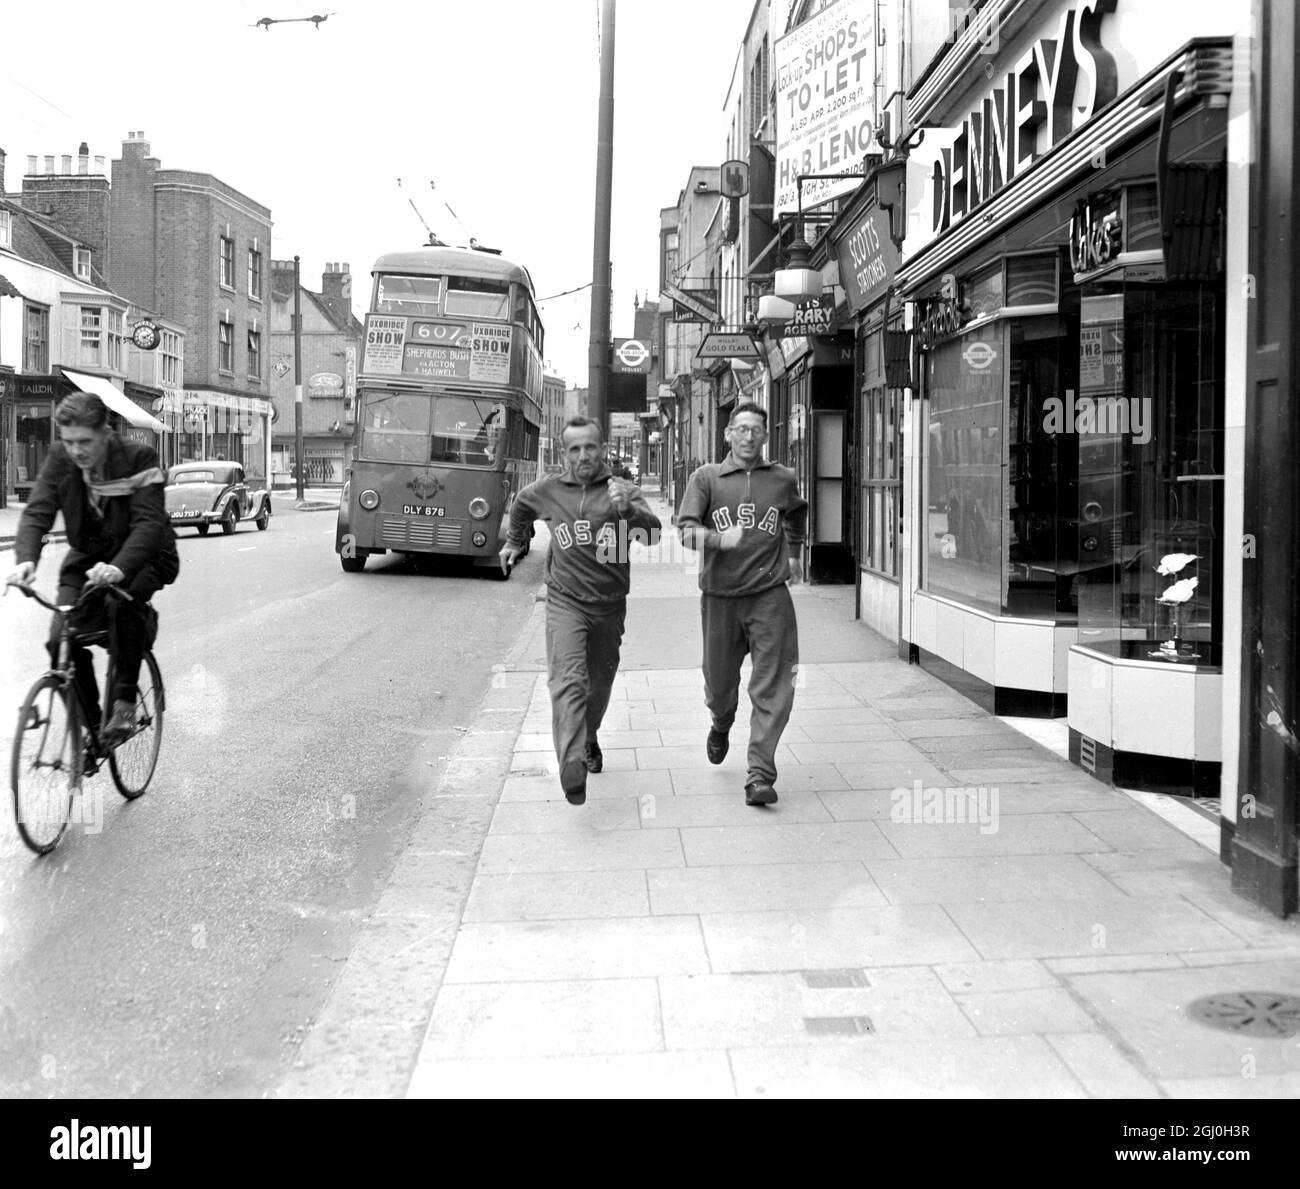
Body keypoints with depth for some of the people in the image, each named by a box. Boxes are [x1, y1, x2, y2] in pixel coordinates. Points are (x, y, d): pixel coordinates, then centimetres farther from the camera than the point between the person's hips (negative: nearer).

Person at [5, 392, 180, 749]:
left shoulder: (139, 458, -24)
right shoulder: (58, 459, -11)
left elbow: (149, 522, -33)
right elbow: (37, 512, -18)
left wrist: (118, 567, -52)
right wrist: (26, 560, -40)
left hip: (143, 557, -4)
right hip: (87, 558, 4)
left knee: (122, 599, -38)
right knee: (61, 641, -14)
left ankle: (125, 702, -21)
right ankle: (90, 727, 7)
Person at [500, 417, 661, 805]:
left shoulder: (624, 491, -5)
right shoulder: (549, 490, 2)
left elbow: (654, 533, -22)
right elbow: (521, 506, 26)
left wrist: (627, 508, -39)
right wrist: (514, 542, 33)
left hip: (610, 604, 1)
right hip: (565, 601, -1)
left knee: (600, 683, 18)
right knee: (568, 681, -18)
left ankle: (589, 739, 47)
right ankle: (572, 772, -27)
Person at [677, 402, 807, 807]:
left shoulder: (783, 479, 8)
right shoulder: (707, 477, 1)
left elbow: (798, 513, 30)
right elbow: (686, 530, -9)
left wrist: (793, 555, 33)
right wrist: (719, 539, -26)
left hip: (770, 595, 0)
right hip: (720, 595, 0)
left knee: (773, 689, -8)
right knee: (719, 682, 14)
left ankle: (760, 774, -6)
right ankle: (721, 726, 48)